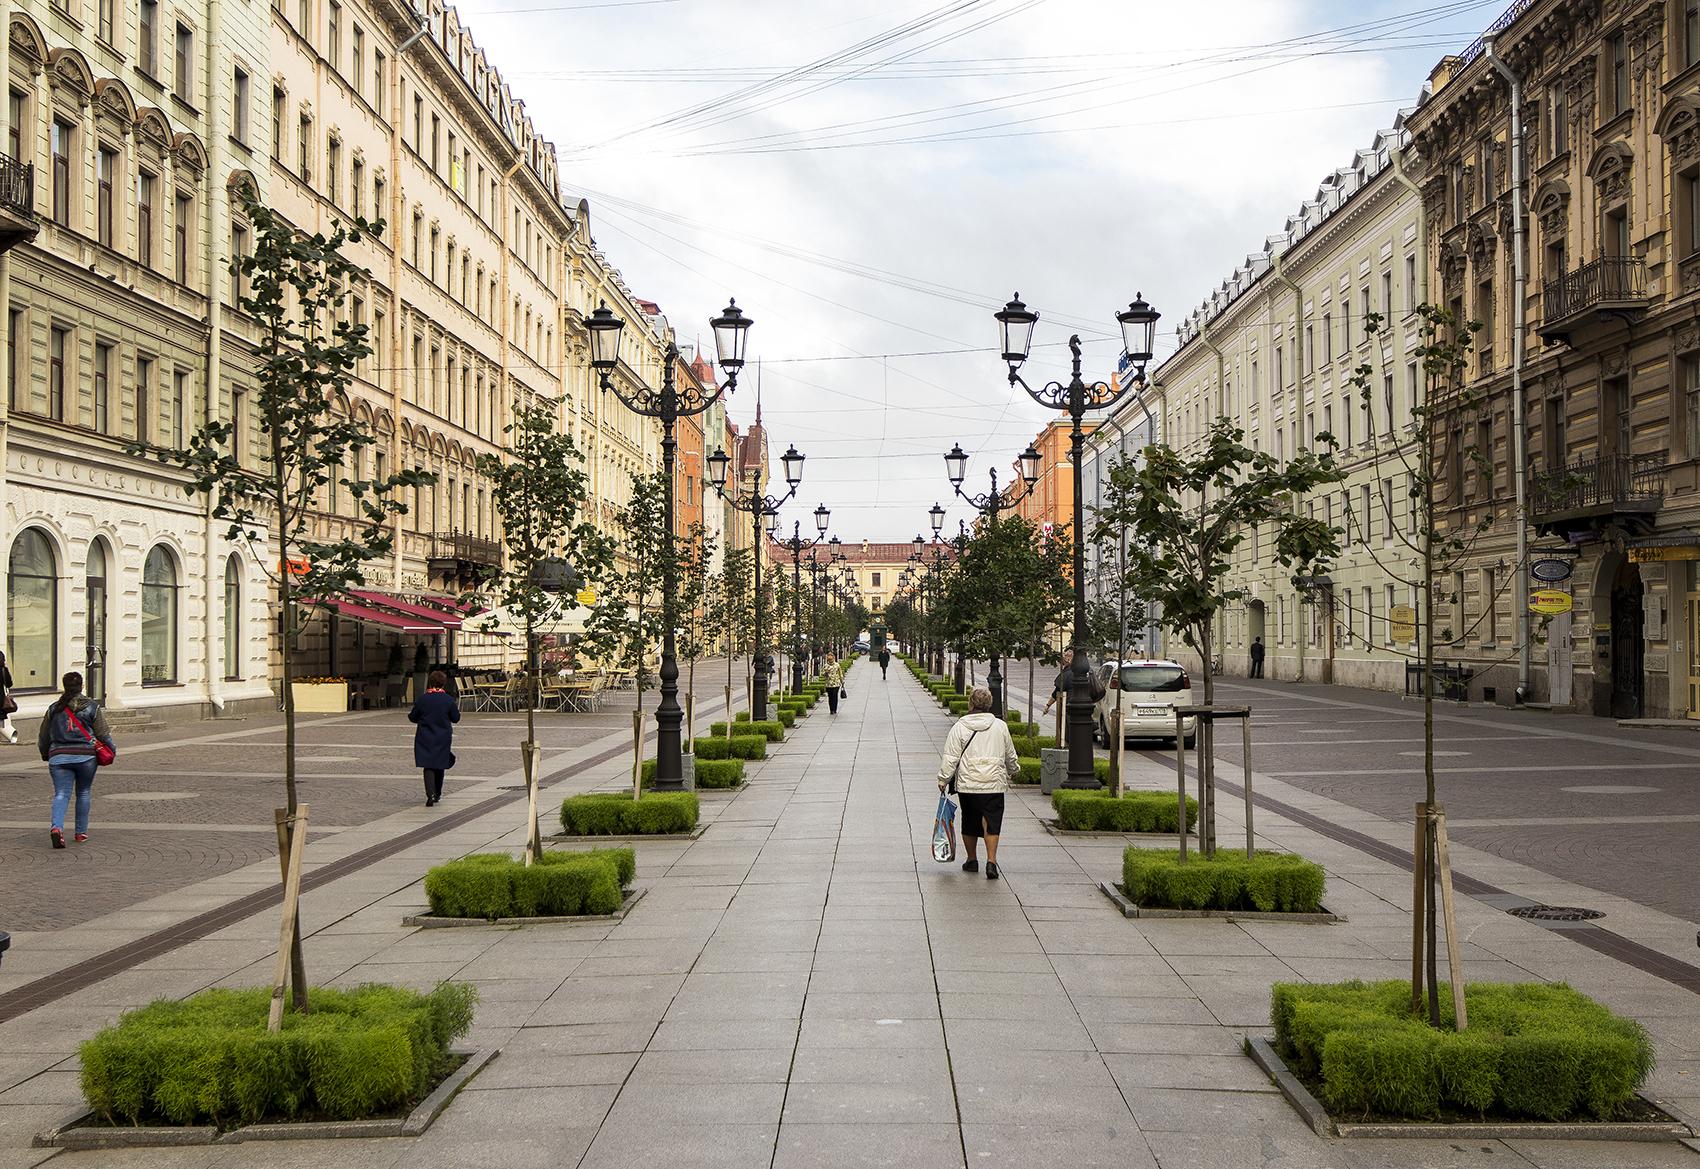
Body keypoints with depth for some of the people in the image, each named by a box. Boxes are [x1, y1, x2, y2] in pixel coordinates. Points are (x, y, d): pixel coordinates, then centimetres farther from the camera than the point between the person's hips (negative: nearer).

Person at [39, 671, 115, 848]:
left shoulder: (54, 708, 6)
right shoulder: (91, 707, 0)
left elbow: (43, 736, 12)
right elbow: (103, 733, 1)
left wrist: (45, 754, 28)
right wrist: (112, 749, 18)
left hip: (59, 757, 1)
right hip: (86, 756, -1)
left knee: (61, 794, -1)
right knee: (84, 793, 13)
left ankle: (57, 827, -24)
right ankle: (81, 832, 18)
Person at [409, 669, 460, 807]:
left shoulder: (421, 699, -7)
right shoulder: (449, 700, -7)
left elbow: (413, 717, 1)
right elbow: (455, 718, 0)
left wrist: (409, 714, 24)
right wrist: (457, 710, 20)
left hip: (425, 739, -1)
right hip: (443, 739, 1)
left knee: (428, 766, -2)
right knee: (439, 766, 16)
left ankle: (431, 794, -21)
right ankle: (437, 794, 27)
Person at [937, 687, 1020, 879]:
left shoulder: (960, 727, -4)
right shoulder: (1000, 726, 2)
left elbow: (950, 758, -5)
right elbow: (1010, 756, 14)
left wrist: (943, 779, 4)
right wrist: (1014, 771, 32)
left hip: (967, 784, 0)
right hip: (994, 784, 0)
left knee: (969, 823, 13)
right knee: (991, 823, 1)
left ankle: (972, 860, 24)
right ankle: (991, 860, -13)